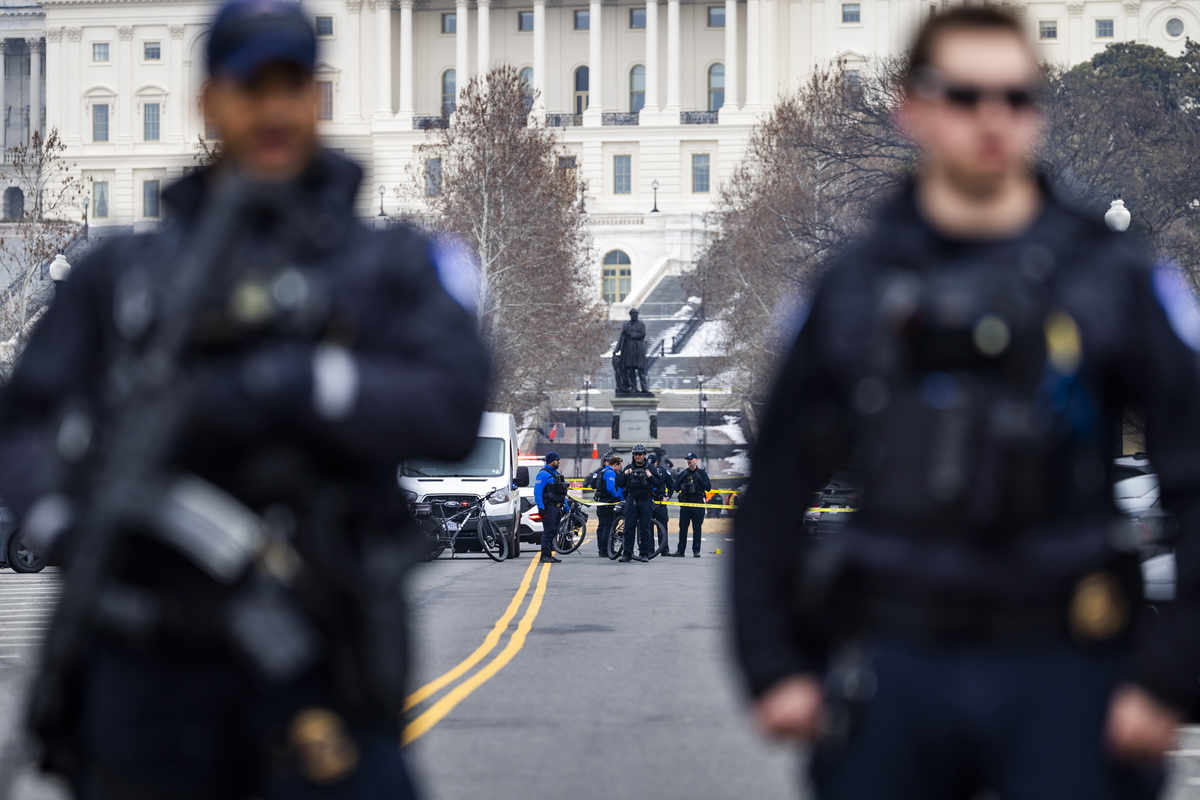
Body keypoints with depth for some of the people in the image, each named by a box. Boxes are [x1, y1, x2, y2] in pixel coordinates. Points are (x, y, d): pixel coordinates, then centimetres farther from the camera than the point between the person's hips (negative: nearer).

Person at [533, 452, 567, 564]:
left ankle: (549, 555, 13)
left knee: (553, 532, 9)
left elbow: (562, 491, 27)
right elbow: (537, 491, -16)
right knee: (548, 532, -11)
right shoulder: (544, 474, -9)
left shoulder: (557, 474, 20)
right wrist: (541, 507, -21)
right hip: (549, 507, -9)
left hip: (557, 507, 9)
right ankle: (545, 556, -11)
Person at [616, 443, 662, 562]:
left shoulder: (650, 468, 7)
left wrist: (650, 476, -14)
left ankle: (645, 553, 3)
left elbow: (659, 485, 2)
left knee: (645, 527, -1)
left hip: (646, 500, -1)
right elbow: (619, 484, 10)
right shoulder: (629, 468, 13)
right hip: (631, 500, 1)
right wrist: (625, 475, -7)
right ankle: (627, 553, -3)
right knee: (629, 526, -4)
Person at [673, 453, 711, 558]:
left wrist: (699, 478, -12)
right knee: (683, 527, 0)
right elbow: (676, 487, 7)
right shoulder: (683, 473, 13)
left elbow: (708, 488, -2)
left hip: (698, 503, -2)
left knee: (697, 528, -2)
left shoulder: (702, 473, 6)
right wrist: (683, 478, -7)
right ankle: (680, 550, 3)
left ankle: (696, 550, 1)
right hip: (685, 503, 2)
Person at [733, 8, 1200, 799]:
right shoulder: (854, 290, 8)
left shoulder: (1116, 279, 2)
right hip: (896, 668, 2)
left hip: (1062, 674, -2)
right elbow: (776, 490, 12)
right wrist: (774, 666, 4)